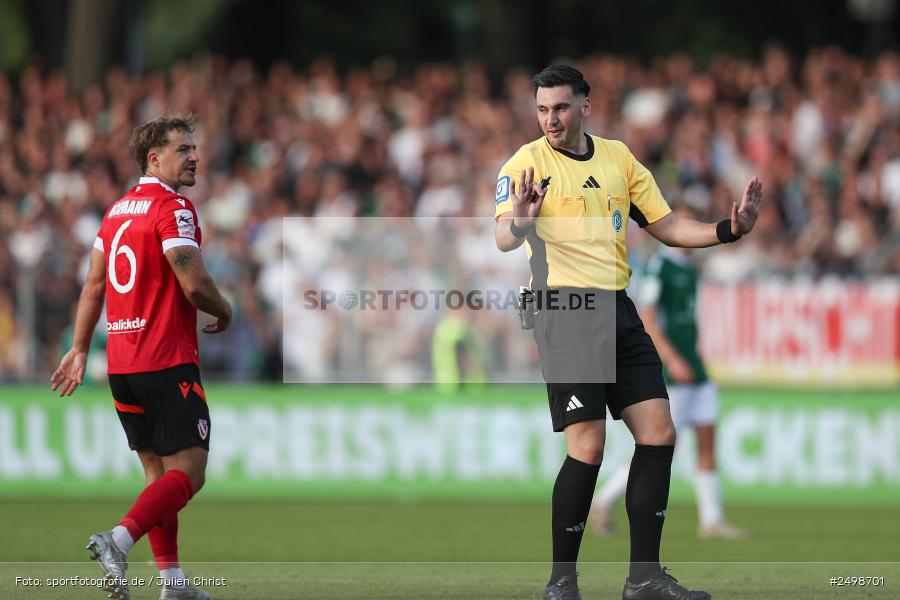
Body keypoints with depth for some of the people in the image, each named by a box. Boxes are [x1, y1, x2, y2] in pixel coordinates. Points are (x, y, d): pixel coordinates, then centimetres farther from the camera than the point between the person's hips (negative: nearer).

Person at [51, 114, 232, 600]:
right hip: (168, 362, -8)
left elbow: (94, 286, 16)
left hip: (121, 365, 8)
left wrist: (79, 350, 20)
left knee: (157, 471, 13)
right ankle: (118, 540, -26)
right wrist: (224, 312, 1)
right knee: (187, 473, -7)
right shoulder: (173, 209, -12)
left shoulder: (117, 210, 13)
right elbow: (194, 285, -19)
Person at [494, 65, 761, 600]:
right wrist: (518, 225, -40)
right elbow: (504, 237, -17)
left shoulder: (619, 158, 13)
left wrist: (728, 230, 3)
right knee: (588, 447, -12)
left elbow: (666, 226, 17)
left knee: (659, 435, 2)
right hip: (565, 310, -6)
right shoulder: (528, 163, -3)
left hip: (619, 313, 6)